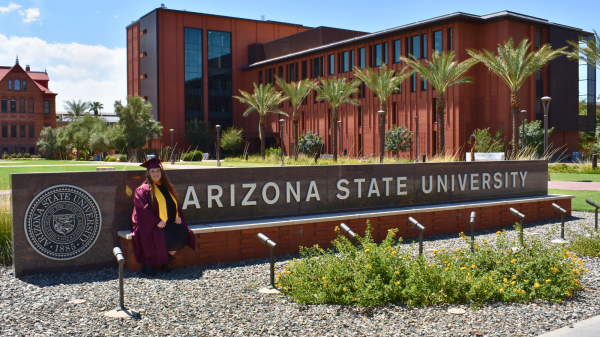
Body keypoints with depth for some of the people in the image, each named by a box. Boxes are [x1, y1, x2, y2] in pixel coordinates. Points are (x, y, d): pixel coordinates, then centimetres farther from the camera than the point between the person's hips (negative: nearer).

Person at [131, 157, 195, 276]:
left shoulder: (167, 187, 17)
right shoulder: (143, 190, -3)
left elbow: (176, 203, 22)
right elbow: (143, 209, -12)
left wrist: (178, 216, 2)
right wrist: (157, 222, -21)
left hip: (170, 223, 6)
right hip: (151, 224, -6)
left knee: (183, 233, -19)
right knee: (163, 237, -33)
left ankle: (165, 261, -5)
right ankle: (146, 265, -13)